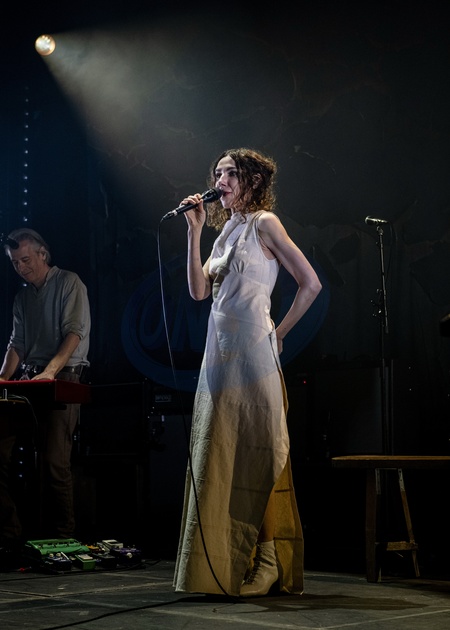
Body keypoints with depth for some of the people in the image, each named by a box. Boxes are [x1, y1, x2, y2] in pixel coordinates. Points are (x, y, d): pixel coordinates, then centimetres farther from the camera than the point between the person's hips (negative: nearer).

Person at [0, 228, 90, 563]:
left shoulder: (69, 283, 1)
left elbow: (74, 332, -11)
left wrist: (49, 371, -24)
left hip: (63, 379, -7)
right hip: (28, 379, 7)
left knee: (54, 461, -13)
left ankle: (63, 540, -3)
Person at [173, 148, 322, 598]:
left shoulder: (263, 223, -4)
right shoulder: (227, 230, 18)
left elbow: (311, 283, -9)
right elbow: (199, 290, 8)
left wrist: (279, 333, -3)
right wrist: (194, 231, 4)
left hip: (251, 353, -8)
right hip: (220, 351, 8)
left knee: (254, 452, -6)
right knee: (218, 454, 7)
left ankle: (264, 563, 0)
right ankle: (221, 564, 13)